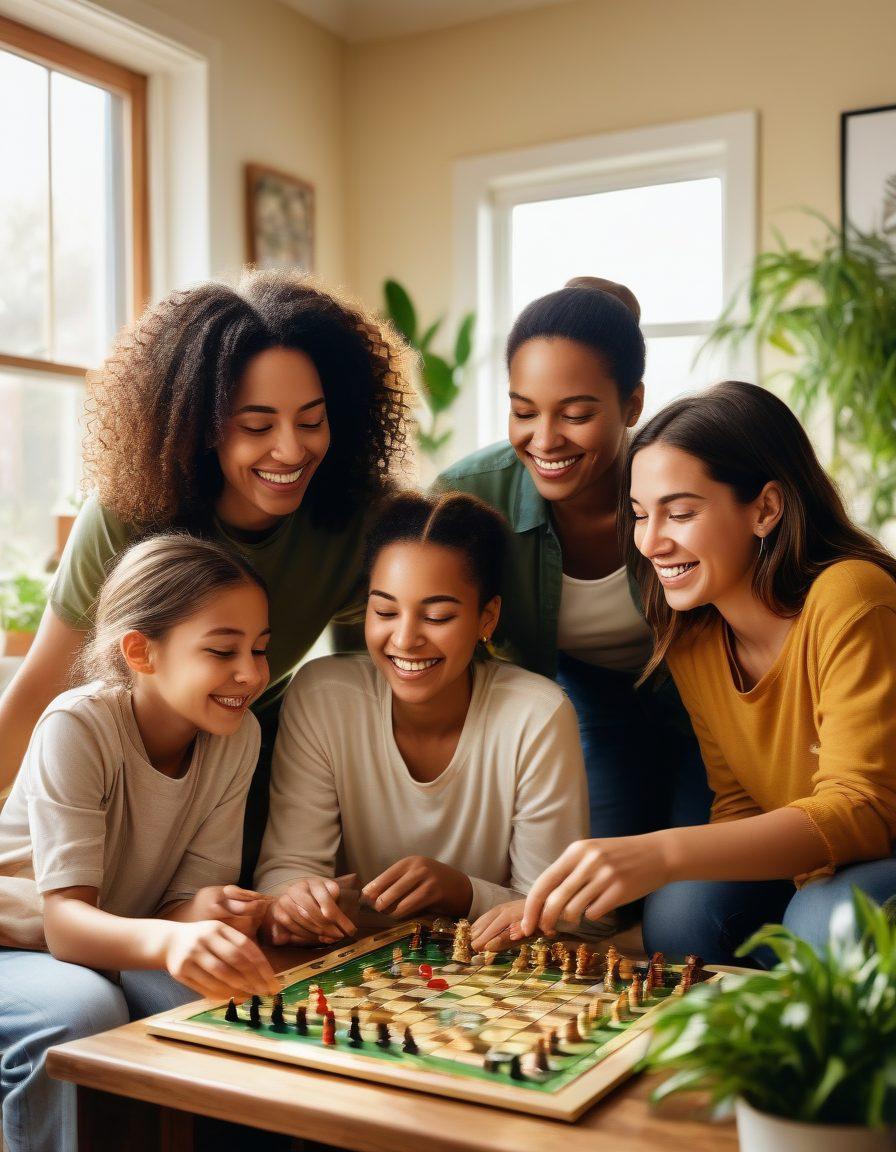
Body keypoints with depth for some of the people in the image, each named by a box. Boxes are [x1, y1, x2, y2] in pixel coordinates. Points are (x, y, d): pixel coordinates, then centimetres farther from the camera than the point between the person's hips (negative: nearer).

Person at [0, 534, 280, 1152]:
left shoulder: (238, 736, -10)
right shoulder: (78, 728, -25)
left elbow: (193, 888, -9)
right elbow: (64, 920, -33)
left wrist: (203, 915, -35)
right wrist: (168, 940, -54)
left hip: (116, 953, 4)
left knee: (219, 996, -26)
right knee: (83, 1010, -34)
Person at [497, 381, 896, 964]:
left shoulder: (849, 600, -25)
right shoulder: (689, 639, -3)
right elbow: (737, 803, 1)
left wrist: (663, 853, -43)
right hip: (804, 866, 5)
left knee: (828, 920, -32)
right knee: (681, 907, -20)